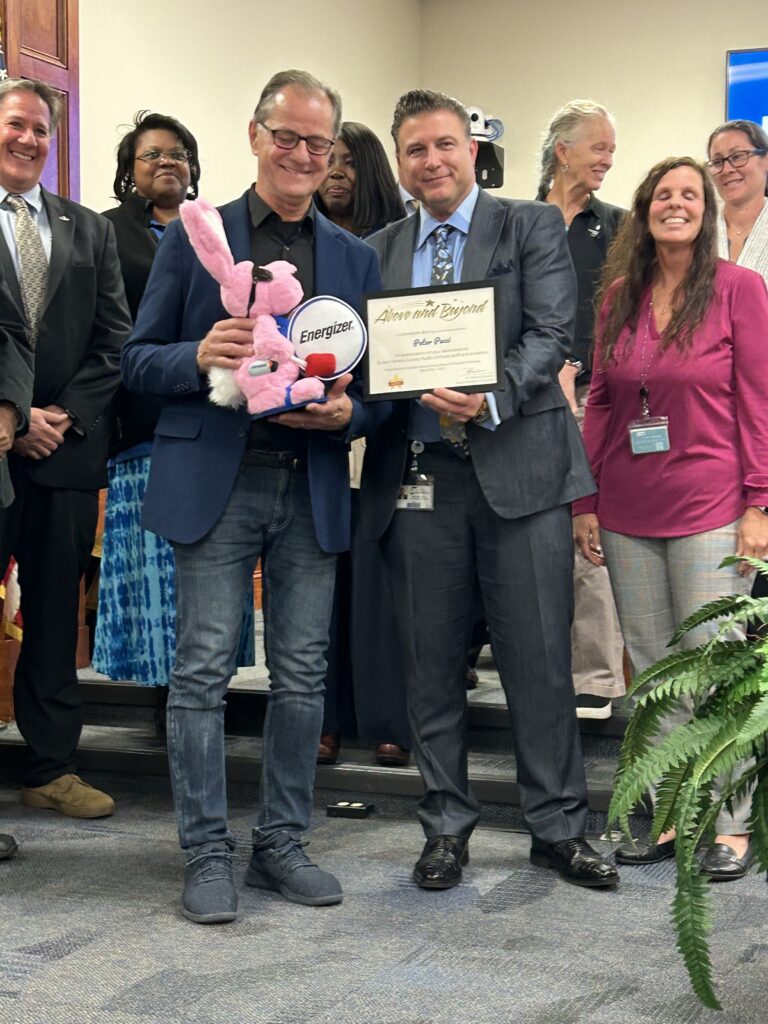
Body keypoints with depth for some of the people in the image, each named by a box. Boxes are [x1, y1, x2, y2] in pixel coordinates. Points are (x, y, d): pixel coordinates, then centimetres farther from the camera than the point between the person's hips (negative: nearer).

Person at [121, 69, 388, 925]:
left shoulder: (355, 258, 13)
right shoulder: (193, 236, 4)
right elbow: (138, 360, 2)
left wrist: (346, 413, -9)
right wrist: (200, 358, -19)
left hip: (314, 488, 3)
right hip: (216, 480, -3)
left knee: (302, 674, 8)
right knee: (203, 670, -2)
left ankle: (282, 844, 21)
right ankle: (206, 854, 10)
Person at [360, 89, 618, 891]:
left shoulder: (532, 228, 4)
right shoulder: (378, 252, 14)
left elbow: (550, 334, -7)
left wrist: (490, 399, -23)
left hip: (517, 467, -3)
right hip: (416, 474, 3)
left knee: (539, 659, 1)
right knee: (431, 664, 9)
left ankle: (557, 826, 16)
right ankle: (446, 826, 23)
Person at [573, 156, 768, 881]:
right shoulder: (619, 294, 9)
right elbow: (600, 401, 11)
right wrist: (585, 502, 7)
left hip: (709, 510, -4)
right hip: (628, 513, 5)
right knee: (651, 671, 9)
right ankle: (670, 817, 20)